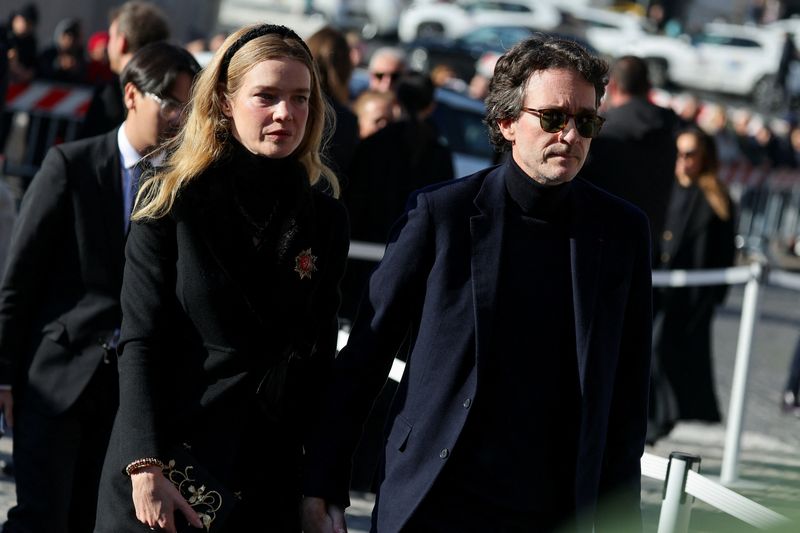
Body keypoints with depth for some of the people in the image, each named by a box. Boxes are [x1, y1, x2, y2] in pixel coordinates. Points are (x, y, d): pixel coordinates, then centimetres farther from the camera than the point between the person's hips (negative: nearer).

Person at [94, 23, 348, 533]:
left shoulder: (324, 218, 5)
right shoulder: (172, 204, -3)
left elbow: (321, 356, 8)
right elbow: (140, 342, -7)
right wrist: (146, 467, -17)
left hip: (271, 476, 2)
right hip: (167, 462, -2)